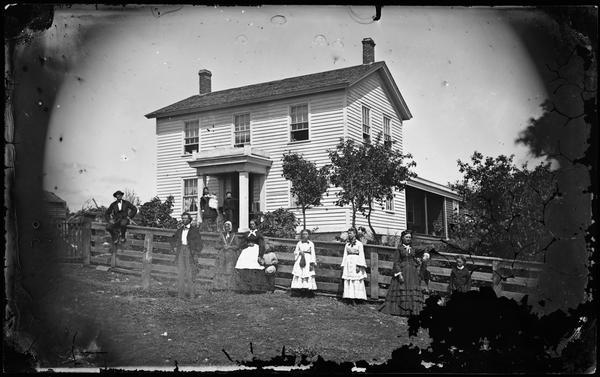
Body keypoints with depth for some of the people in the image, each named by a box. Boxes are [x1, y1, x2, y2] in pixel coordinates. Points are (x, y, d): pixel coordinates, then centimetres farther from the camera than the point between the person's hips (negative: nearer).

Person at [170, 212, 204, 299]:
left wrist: (195, 253, -7)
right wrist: (174, 248, 15)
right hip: (181, 252, 4)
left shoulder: (194, 230, 1)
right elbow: (172, 240, 28)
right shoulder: (180, 230, 15)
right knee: (180, 272, 0)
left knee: (189, 273, -7)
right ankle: (181, 293, 2)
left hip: (190, 252, -4)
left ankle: (190, 293, -5)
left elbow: (199, 244, -2)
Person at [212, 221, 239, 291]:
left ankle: (229, 286, -3)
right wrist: (223, 246, -10)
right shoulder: (221, 235, 11)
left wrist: (229, 246, -11)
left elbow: (236, 246, 2)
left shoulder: (234, 236, 6)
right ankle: (219, 286, -3)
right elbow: (217, 245, 7)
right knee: (220, 270, -5)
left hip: (231, 255, -2)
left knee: (229, 270, -7)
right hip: (222, 254, 2)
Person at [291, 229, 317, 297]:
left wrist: (312, 264, -5)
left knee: (308, 277, -8)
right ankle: (297, 292, -4)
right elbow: (295, 252, 15)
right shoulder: (299, 243, 11)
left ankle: (308, 293, -7)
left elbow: (313, 254, 2)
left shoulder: (311, 244, 5)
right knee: (298, 276, -5)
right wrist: (299, 252, -7)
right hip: (299, 261, 2)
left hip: (308, 261, -2)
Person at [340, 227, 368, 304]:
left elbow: (361, 255, -5)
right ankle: (350, 299, 1)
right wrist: (343, 266, 10)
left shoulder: (359, 244, 0)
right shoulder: (347, 244, 15)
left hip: (355, 264, -5)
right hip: (348, 263, 5)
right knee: (348, 282, 0)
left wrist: (358, 265, -15)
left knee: (356, 282, -7)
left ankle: (355, 299, -6)